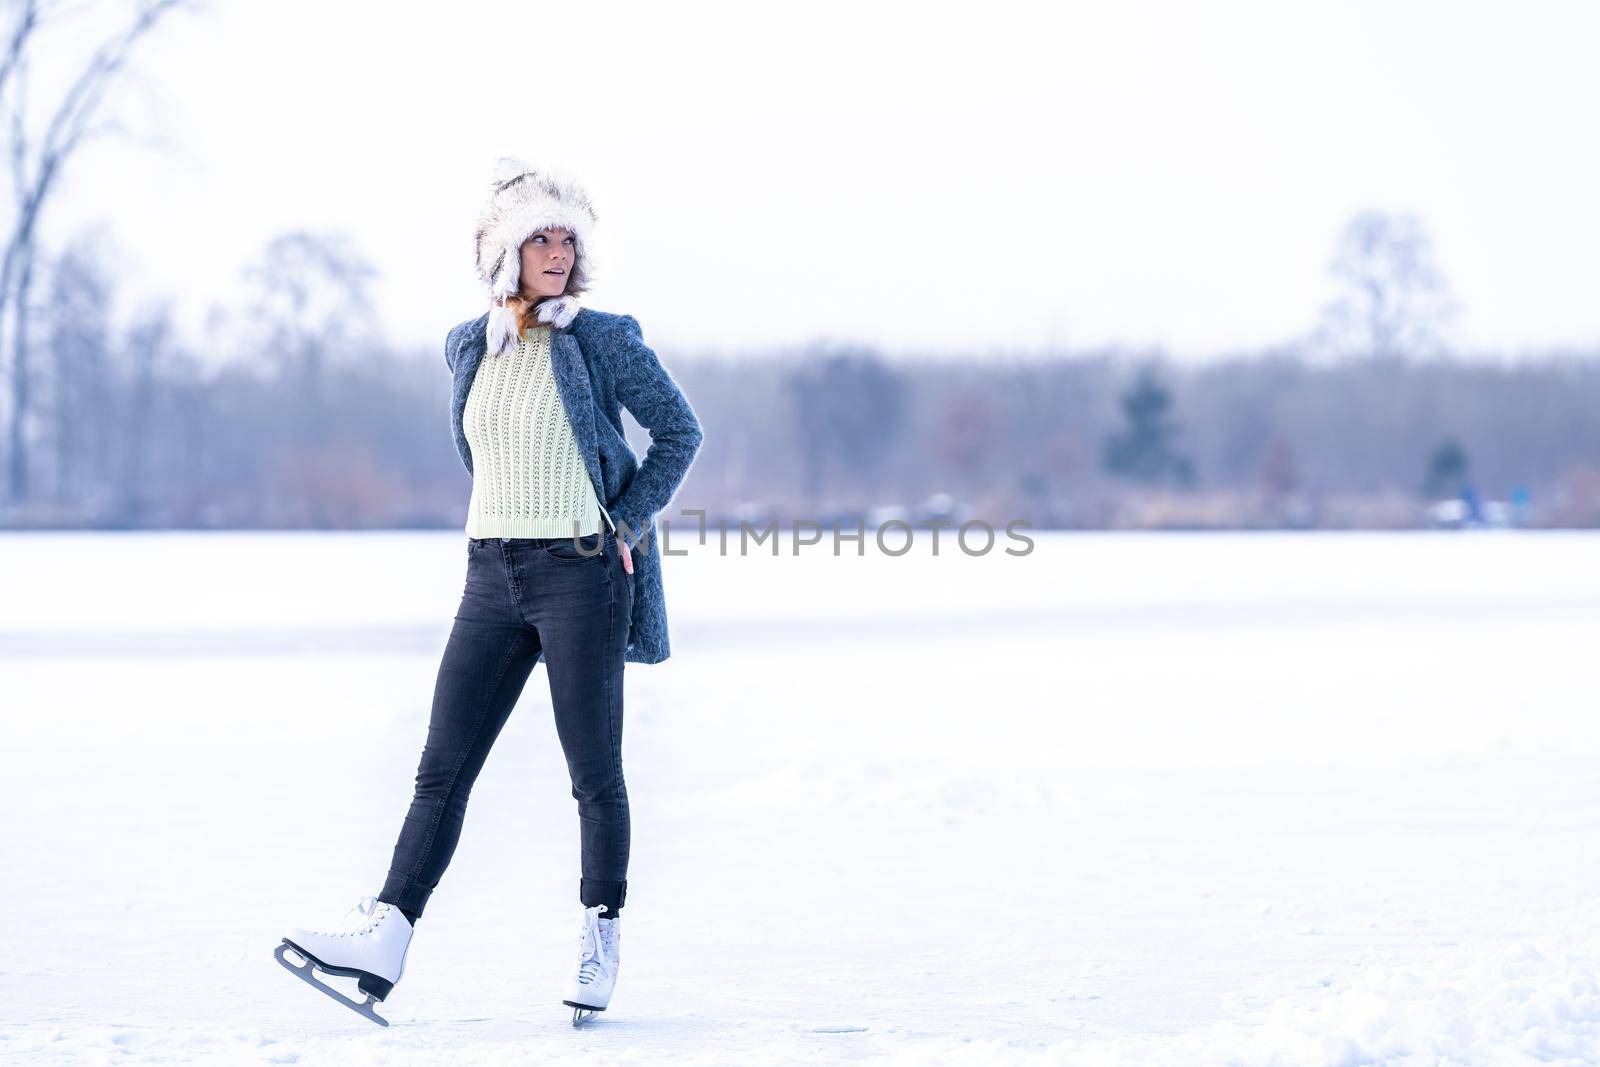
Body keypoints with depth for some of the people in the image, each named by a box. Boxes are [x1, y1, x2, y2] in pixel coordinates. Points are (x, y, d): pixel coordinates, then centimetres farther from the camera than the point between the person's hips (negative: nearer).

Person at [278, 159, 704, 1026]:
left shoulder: (606, 340, -4)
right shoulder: (469, 347, 8)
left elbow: (679, 431, 3)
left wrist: (628, 521, -3)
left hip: (582, 573, -4)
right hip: (493, 573, 4)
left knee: (593, 769, 2)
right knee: (443, 767, -2)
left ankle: (601, 939, 15)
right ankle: (386, 937, -8)